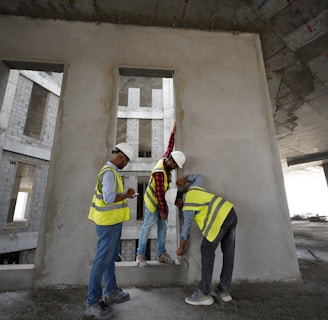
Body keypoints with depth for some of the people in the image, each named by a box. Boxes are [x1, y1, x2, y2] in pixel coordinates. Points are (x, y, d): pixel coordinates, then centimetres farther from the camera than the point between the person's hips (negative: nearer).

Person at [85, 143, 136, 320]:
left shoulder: (111, 171, 12)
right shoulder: (109, 172, -20)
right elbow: (109, 198, -28)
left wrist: (125, 195, 9)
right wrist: (127, 194, -15)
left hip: (113, 221, 10)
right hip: (108, 223, -10)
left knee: (111, 257, 19)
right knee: (102, 260, 1)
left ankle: (111, 292, 34)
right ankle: (93, 302, 17)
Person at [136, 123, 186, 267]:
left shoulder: (165, 159, -6)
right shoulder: (159, 172, -29)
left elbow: (169, 147, 12)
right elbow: (159, 193, -25)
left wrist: (173, 132, 16)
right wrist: (163, 210, -18)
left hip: (160, 200, 9)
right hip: (153, 201, -9)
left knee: (162, 227, 11)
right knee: (147, 227, 1)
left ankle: (161, 254, 22)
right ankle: (140, 255, 16)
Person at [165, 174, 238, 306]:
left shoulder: (188, 207, -5)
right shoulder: (192, 189, 15)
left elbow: (186, 229, 4)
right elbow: (199, 177, 36)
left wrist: (181, 248, 18)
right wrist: (184, 179, 40)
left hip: (220, 219, -9)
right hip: (230, 212, 10)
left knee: (207, 251, 0)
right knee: (228, 252, 11)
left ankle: (204, 293, 7)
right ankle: (223, 290, 23)